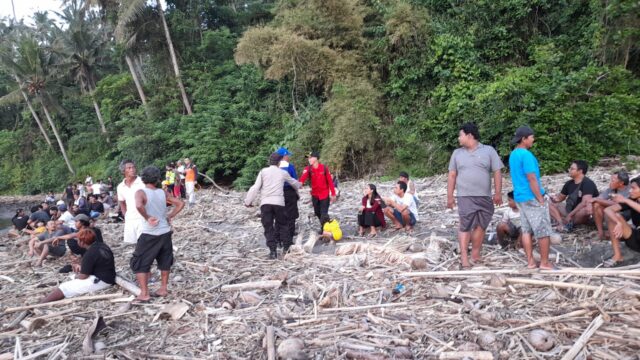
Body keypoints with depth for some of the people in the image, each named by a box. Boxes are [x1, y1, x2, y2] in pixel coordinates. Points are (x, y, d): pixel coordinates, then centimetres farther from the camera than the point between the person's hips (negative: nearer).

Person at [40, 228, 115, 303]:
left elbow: (83, 276, -14)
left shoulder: (89, 254, -19)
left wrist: (76, 276, 8)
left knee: (65, 288, -6)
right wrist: (81, 265, 11)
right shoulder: (102, 245, 7)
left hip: (100, 281, -10)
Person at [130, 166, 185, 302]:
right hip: (165, 233, 5)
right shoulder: (163, 193, 4)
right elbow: (180, 203, 9)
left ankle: (144, 294, 5)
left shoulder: (141, 192, -11)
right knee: (164, 261, 18)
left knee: (140, 263, 7)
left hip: (149, 234, -5)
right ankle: (163, 289, 26)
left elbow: (139, 206, -32)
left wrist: (147, 218, -17)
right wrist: (170, 216, 9)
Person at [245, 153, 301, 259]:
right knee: (282, 224, 17)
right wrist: (298, 185, 51)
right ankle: (286, 247, 21)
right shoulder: (283, 173, 10)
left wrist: (248, 201, 7)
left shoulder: (263, 172, 4)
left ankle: (272, 250, 0)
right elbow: (293, 182, 29)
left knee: (268, 227, 4)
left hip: (265, 203, -1)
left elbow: (255, 187, -2)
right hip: (278, 202, 1)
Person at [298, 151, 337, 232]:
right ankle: (324, 226, 38)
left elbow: (330, 181, -6)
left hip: (325, 195, -3)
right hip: (315, 195, 3)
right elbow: (303, 177, -29)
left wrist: (333, 194, -5)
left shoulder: (324, 168, -12)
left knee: (324, 213, -6)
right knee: (317, 212, 15)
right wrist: (300, 183, -52)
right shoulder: (308, 169, -9)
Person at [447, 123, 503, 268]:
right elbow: (452, 175, 9)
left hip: (485, 197, 1)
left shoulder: (488, 150, 4)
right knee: (465, 226, -7)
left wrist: (498, 193, -6)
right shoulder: (457, 153, 9)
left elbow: (497, 172, 2)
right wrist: (450, 196, 4)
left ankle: (475, 255, 18)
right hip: (465, 197, -1)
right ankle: (464, 258, -8)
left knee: (481, 226, 8)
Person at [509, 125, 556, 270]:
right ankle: (545, 263, 6)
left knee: (526, 231, 10)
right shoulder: (526, 155, -18)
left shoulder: (513, 155, 11)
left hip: (520, 197, 9)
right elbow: (532, 179, -21)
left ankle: (530, 261, 14)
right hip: (532, 198, -9)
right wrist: (541, 199, -16)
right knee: (543, 232, 0)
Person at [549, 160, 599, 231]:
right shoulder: (569, 183, 4)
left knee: (587, 209, -40)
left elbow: (585, 203, -28)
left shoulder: (587, 183, -17)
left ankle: (568, 223, -17)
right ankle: (561, 223, -27)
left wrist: (570, 215, -28)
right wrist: (554, 198, -9)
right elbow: (560, 198, 15)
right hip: (570, 211, 7)